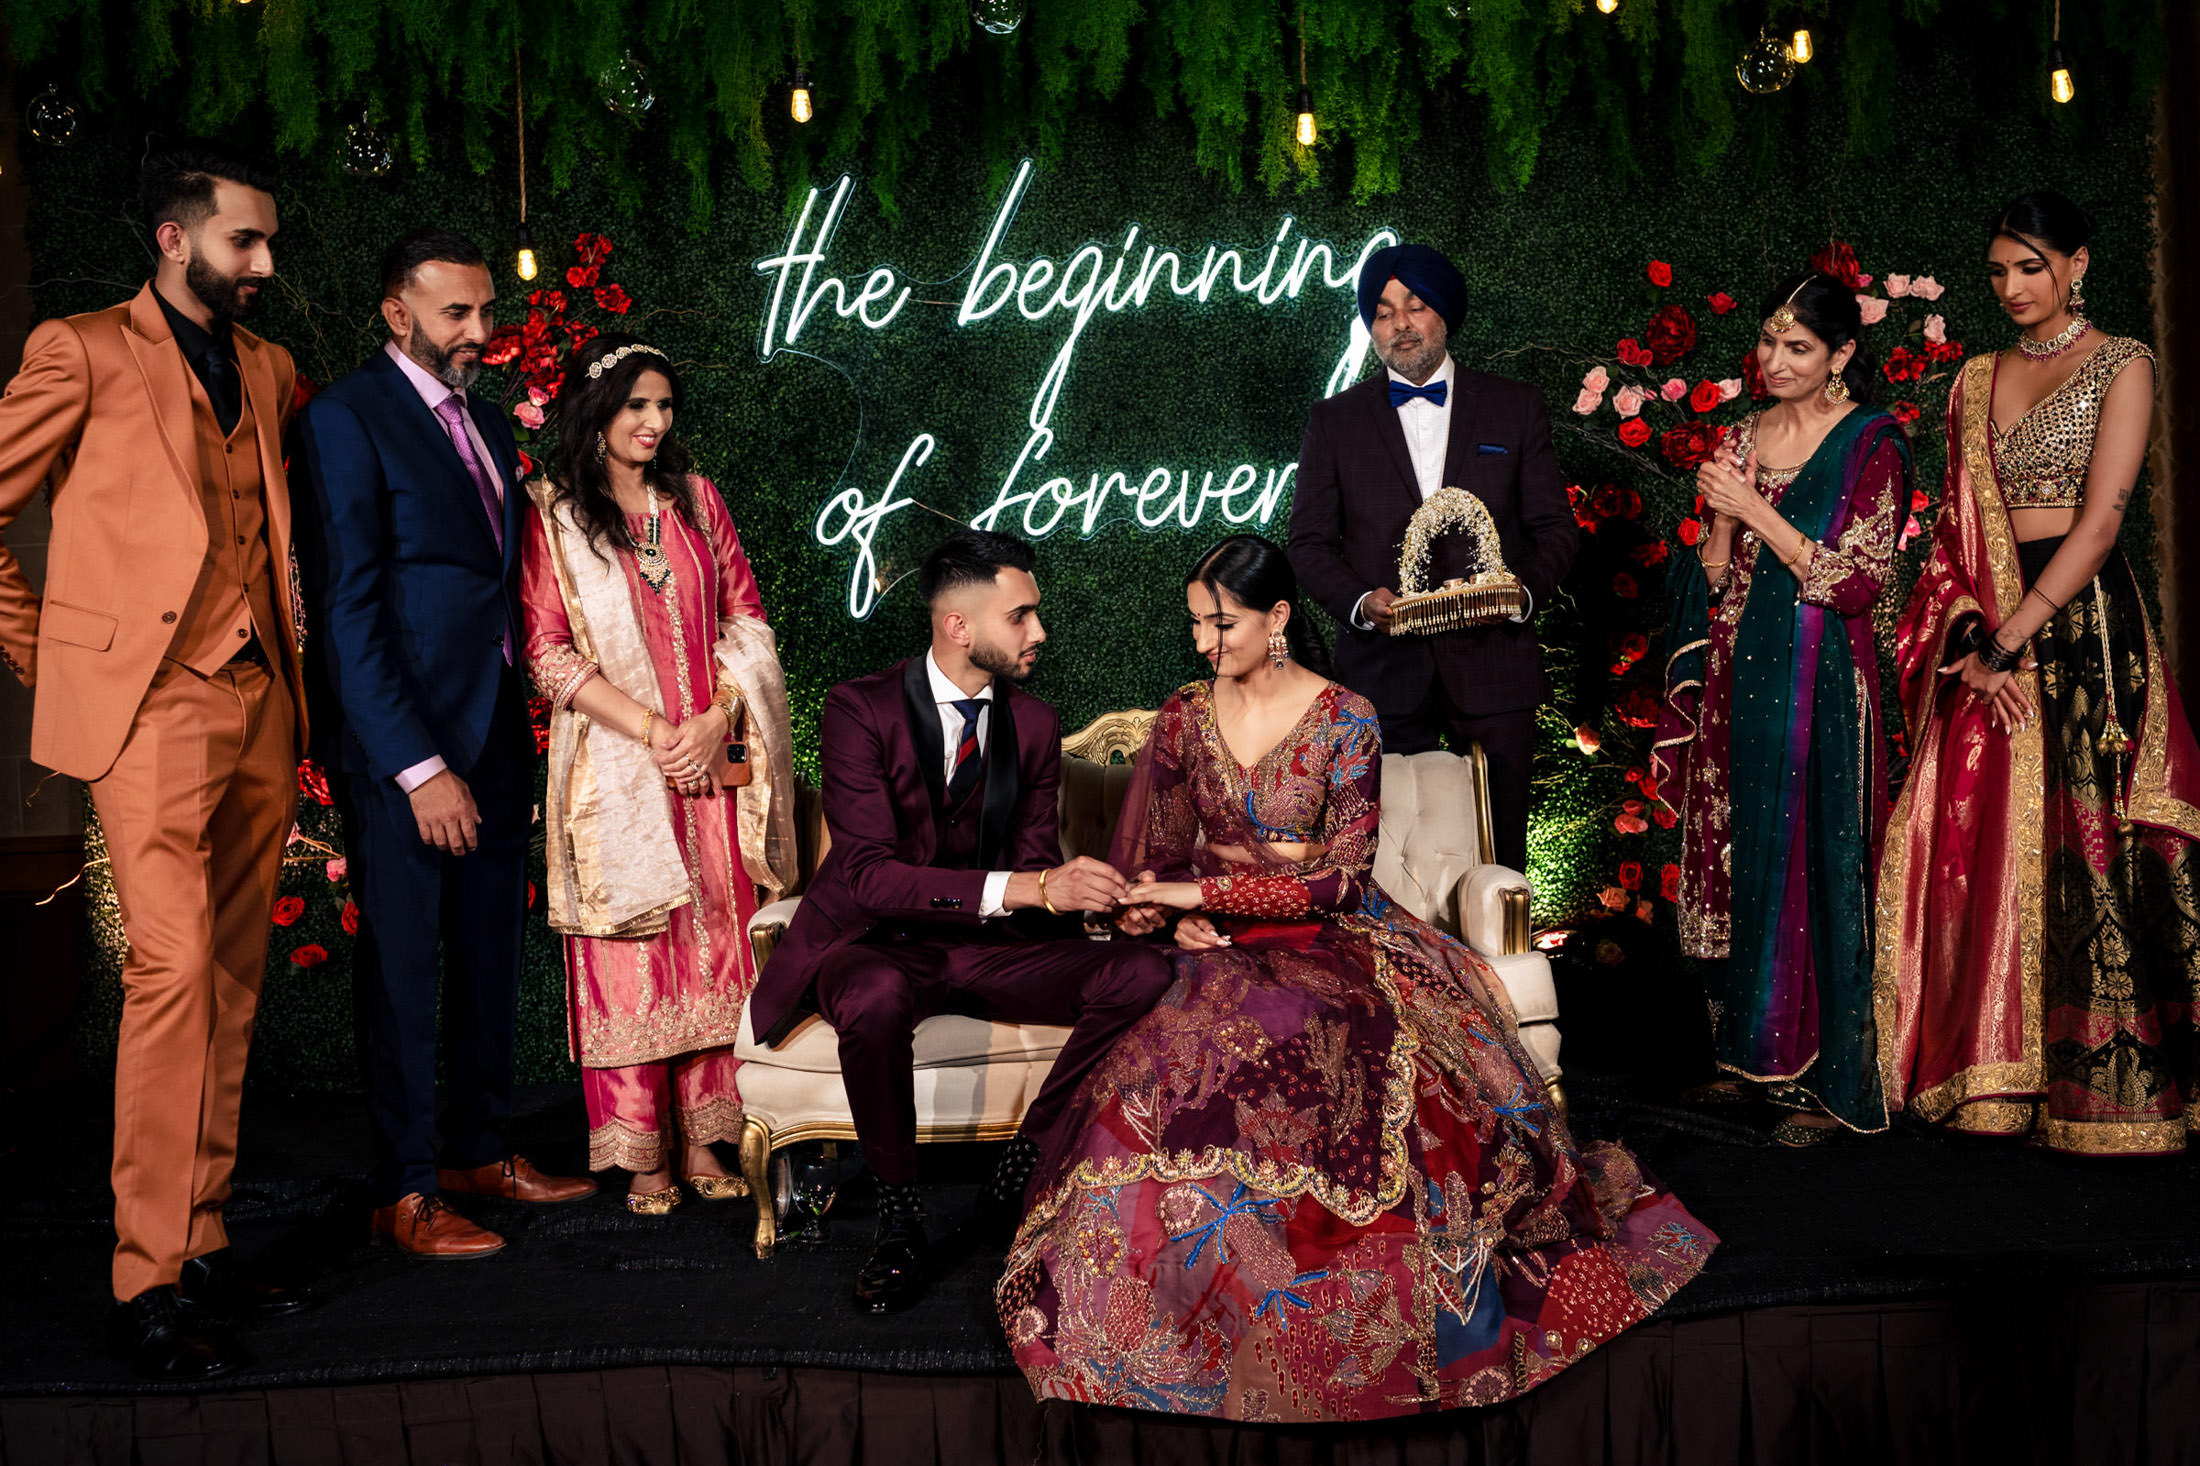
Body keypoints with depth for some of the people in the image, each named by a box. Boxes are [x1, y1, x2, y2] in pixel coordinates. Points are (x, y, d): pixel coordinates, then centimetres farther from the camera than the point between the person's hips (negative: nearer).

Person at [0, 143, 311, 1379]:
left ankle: (204, 1245, 17)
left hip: (261, 704, 6)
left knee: (234, 977, 8)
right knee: (175, 968, -13)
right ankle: (149, 1279, -4)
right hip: (151, 700, -6)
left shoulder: (270, 371, 18)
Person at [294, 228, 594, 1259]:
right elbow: (346, 611, -14)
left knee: (490, 957, 13)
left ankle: (479, 1148, 28)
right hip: (401, 747, -7)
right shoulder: (348, 418, -8)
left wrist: (518, 743, 7)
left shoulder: (487, 426, 15)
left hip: (494, 741, 7)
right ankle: (404, 1192, 14)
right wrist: (417, 766, -17)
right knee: (402, 966, 3)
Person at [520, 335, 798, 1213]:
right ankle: (643, 1157, 8)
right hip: (616, 769, -3)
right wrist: (653, 730, -14)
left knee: (714, 947, 4)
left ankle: (702, 1141, 14)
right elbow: (550, 653, -6)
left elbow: (745, 622, 8)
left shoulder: (696, 501, 12)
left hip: (713, 762, 4)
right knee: (629, 955, -1)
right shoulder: (553, 515, 0)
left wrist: (714, 721, -8)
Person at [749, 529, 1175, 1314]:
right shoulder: (862, 709, -13)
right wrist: (1024, 887, -35)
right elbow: (869, 874, -24)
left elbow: (1035, 861, 5)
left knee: (1145, 973, -20)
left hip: (988, 944, 5)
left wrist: (1096, 892, -20)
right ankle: (898, 1209, -16)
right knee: (875, 998, -41)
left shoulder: (1033, 724, 4)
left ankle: (1021, 1172, -8)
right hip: (876, 944, -4)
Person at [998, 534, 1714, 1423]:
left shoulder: (1345, 721, -4)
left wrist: (1206, 893, -16)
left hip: (1329, 935, -2)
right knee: (1182, 1058, -31)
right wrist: (1180, 914, -7)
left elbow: (1341, 878, -9)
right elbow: (1167, 852, 16)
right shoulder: (1184, 717, 8)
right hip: (1221, 943, 2)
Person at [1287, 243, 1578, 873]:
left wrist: (1523, 591, -11)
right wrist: (1359, 601, -12)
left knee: (1497, 858, 3)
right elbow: (1309, 541, 7)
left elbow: (1555, 527, 9)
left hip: (1493, 670, 0)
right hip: (1382, 673, 0)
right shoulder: (1335, 421, 10)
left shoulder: (1516, 408, 10)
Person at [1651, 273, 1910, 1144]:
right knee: (1736, 860, 8)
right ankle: (1753, 1049, 22)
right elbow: (1714, 580, 12)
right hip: (1739, 679, 6)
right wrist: (1721, 515, -7)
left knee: (1810, 865, -3)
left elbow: (1858, 584, -12)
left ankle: (1828, 1079, 8)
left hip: (1819, 687, -5)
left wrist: (1758, 512, -13)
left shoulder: (1872, 445, -5)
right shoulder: (1743, 436, 11)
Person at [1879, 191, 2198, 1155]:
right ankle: (1994, 1070, 13)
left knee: (2079, 842, -5)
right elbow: (1957, 527, 11)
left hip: (2082, 621, -5)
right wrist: (1968, 634, -6)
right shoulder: (1977, 381, 16)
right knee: (1978, 838, 2)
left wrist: (2013, 637, -16)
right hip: (1989, 629, 5)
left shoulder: (2121, 366, 0)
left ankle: (2094, 1080, 6)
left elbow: (2099, 521, -10)